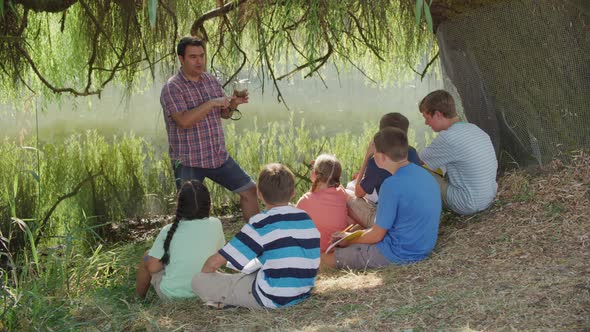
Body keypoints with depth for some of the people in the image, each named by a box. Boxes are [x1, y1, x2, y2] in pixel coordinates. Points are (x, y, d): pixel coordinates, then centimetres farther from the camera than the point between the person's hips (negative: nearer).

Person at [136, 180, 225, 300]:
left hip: (170, 294, -2)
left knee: (147, 257, 22)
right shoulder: (215, 224, -9)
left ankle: (139, 298, 38)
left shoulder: (169, 230, -13)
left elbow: (153, 267, -11)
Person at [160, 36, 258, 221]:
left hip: (219, 157, 6)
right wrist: (211, 103, -26)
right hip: (188, 163, -6)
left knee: (249, 190, 7)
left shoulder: (211, 80, 8)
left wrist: (233, 103, -8)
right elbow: (184, 121, -26)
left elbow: (224, 114, 13)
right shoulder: (172, 88, -13)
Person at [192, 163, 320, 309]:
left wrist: (205, 272, 7)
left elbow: (215, 261, -15)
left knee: (198, 281, -3)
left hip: (271, 298, -7)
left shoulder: (261, 223, -14)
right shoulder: (307, 220, 4)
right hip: (303, 294, 7)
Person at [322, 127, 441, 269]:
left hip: (400, 254, -9)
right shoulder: (424, 174, 3)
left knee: (327, 257, -3)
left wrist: (349, 239, 6)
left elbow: (376, 235, -15)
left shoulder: (393, 185, -23)